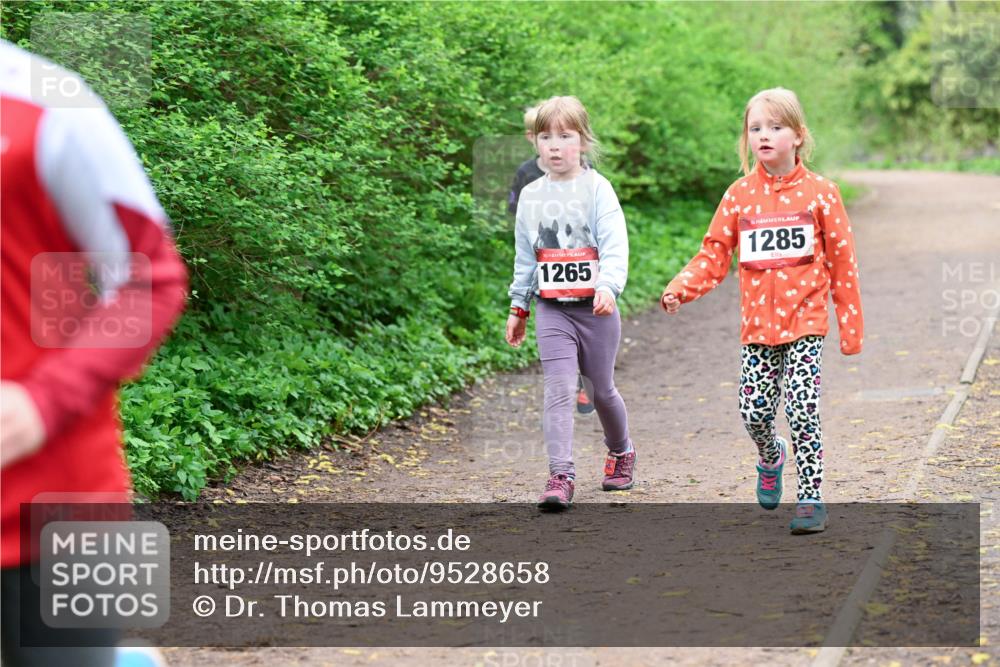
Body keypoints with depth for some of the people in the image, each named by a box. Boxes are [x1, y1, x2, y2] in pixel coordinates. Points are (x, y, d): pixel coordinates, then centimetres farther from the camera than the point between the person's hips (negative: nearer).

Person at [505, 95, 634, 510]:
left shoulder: (596, 189, -6)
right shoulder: (530, 196, 6)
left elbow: (615, 245, -16)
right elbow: (525, 257, 16)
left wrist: (608, 286, -33)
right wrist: (518, 308, 17)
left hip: (596, 308, -2)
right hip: (552, 309, 2)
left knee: (602, 389, 12)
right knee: (559, 388, -12)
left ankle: (621, 452, 39)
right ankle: (561, 476, -15)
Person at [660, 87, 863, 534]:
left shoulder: (819, 192, -2)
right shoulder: (739, 195, 3)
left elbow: (842, 262, 2)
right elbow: (713, 256, 4)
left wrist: (851, 325, 3)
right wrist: (680, 289, -14)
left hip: (806, 320, -2)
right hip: (758, 324, 3)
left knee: (802, 409, -12)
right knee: (753, 411, 1)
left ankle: (811, 497, -1)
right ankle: (771, 459, 35)